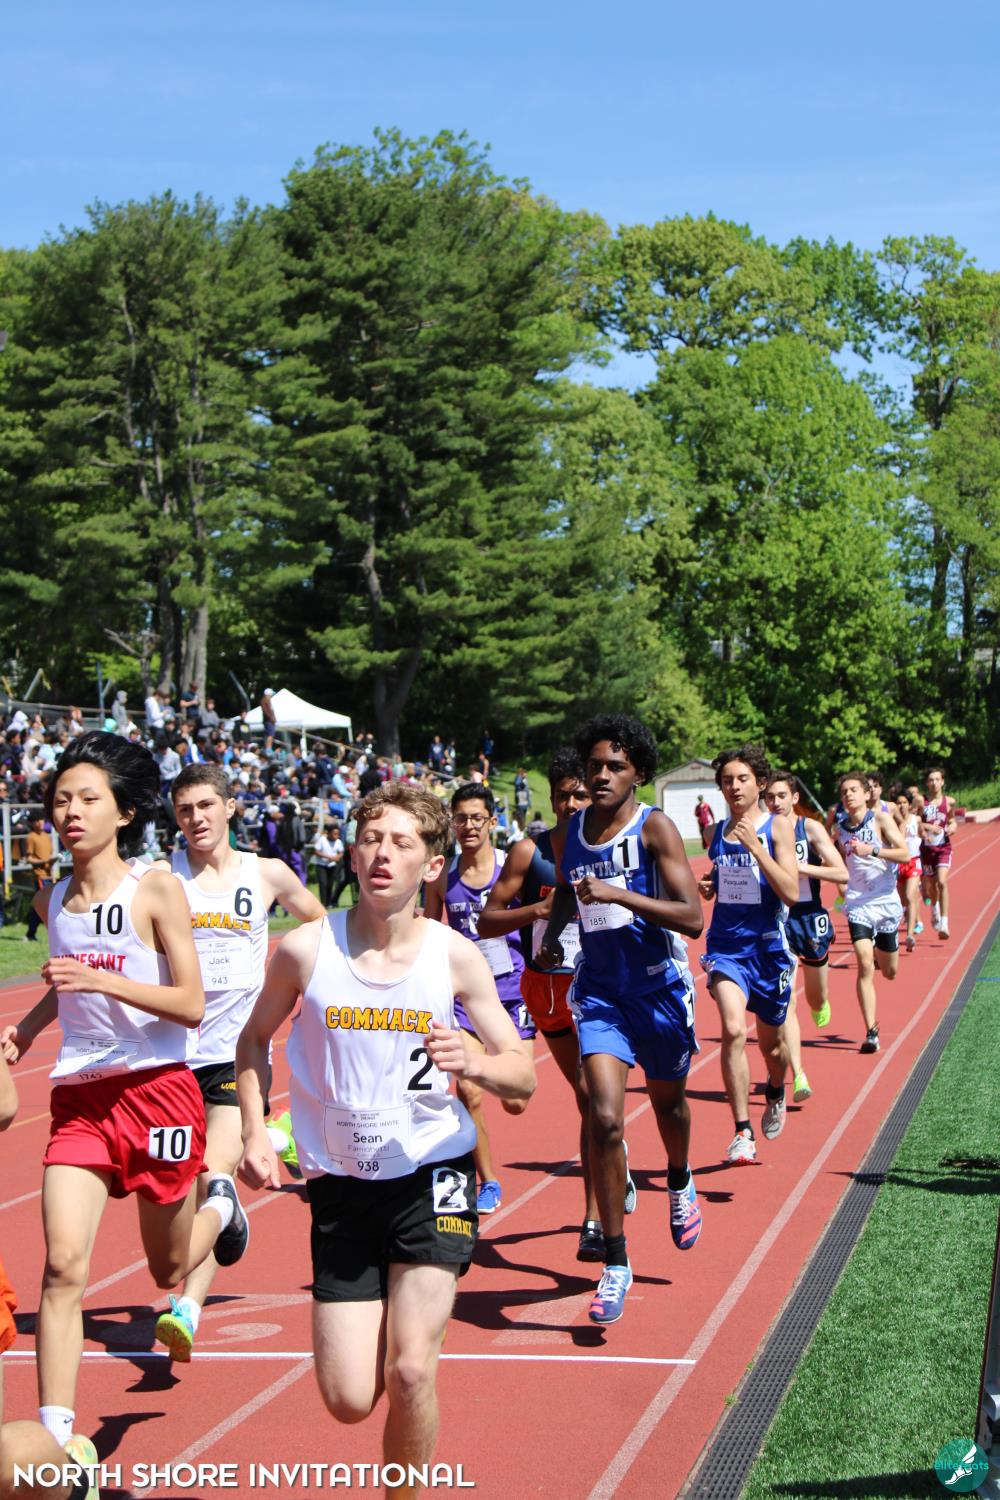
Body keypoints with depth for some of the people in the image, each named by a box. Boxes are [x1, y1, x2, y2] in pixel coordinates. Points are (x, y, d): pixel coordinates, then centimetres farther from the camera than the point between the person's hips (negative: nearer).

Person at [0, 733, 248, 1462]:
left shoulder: (156, 890, -9)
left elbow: (191, 1005, -13)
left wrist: (101, 980, -25)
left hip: (157, 1089, -3)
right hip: (79, 1095, 3)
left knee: (169, 1270, 13)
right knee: (63, 1265, -13)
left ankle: (219, 1205, 47)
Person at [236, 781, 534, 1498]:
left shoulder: (455, 956, -7)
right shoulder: (306, 949, -8)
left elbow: (523, 1075, -3)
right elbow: (255, 1038, 11)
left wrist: (473, 1063, -24)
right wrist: (256, 1133, -1)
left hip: (432, 1175, -1)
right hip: (340, 1184, 1)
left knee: (410, 1371, -16)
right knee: (349, 1401, -1)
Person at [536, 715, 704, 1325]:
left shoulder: (655, 828, -14)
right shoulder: (567, 834, 1)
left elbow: (693, 918, -23)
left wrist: (618, 895, -30)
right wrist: (553, 931, 9)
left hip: (661, 989, -2)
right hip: (599, 992, 2)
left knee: (668, 1102, 20)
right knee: (605, 1119, -14)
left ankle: (680, 1184, 56)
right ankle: (616, 1263, -6)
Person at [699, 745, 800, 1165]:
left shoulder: (777, 826, -6)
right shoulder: (718, 831, 6)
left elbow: (791, 892, -15)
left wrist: (755, 847, -22)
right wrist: (706, 887, 0)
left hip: (767, 944, -1)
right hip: (725, 942, 2)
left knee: (771, 1040, 15)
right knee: (732, 1029, -20)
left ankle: (775, 1092, 49)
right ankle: (742, 1133, -17)